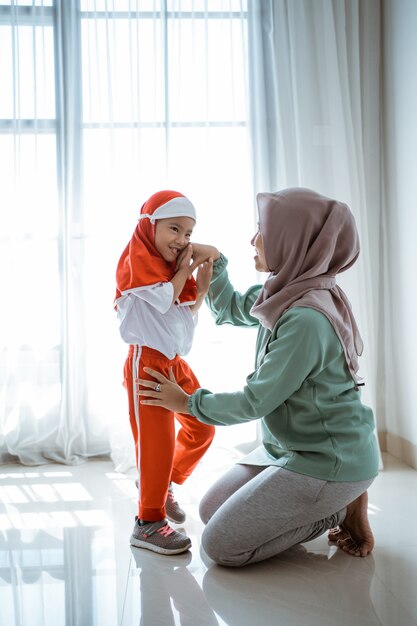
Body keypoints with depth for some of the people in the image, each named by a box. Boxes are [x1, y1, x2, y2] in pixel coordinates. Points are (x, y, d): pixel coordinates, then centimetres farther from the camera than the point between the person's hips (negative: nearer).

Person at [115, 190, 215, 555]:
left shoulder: (173, 265, 17)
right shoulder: (138, 259, -8)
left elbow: (188, 313, 14)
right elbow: (165, 299, -18)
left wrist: (203, 282, 1)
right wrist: (184, 270, -4)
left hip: (176, 361, 9)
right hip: (147, 361, -9)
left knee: (202, 427, 16)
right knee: (157, 440, -8)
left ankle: (163, 485, 33)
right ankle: (148, 523, 5)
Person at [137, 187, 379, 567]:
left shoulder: (307, 318, -29)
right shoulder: (285, 293, -1)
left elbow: (256, 401, -22)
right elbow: (231, 309, 19)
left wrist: (188, 402, -7)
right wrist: (213, 261, 3)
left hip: (329, 460, -9)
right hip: (290, 446, 9)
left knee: (221, 546, -5)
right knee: (210, 510, 15)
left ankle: (342, 508, 5)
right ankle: (340, 495, 16)